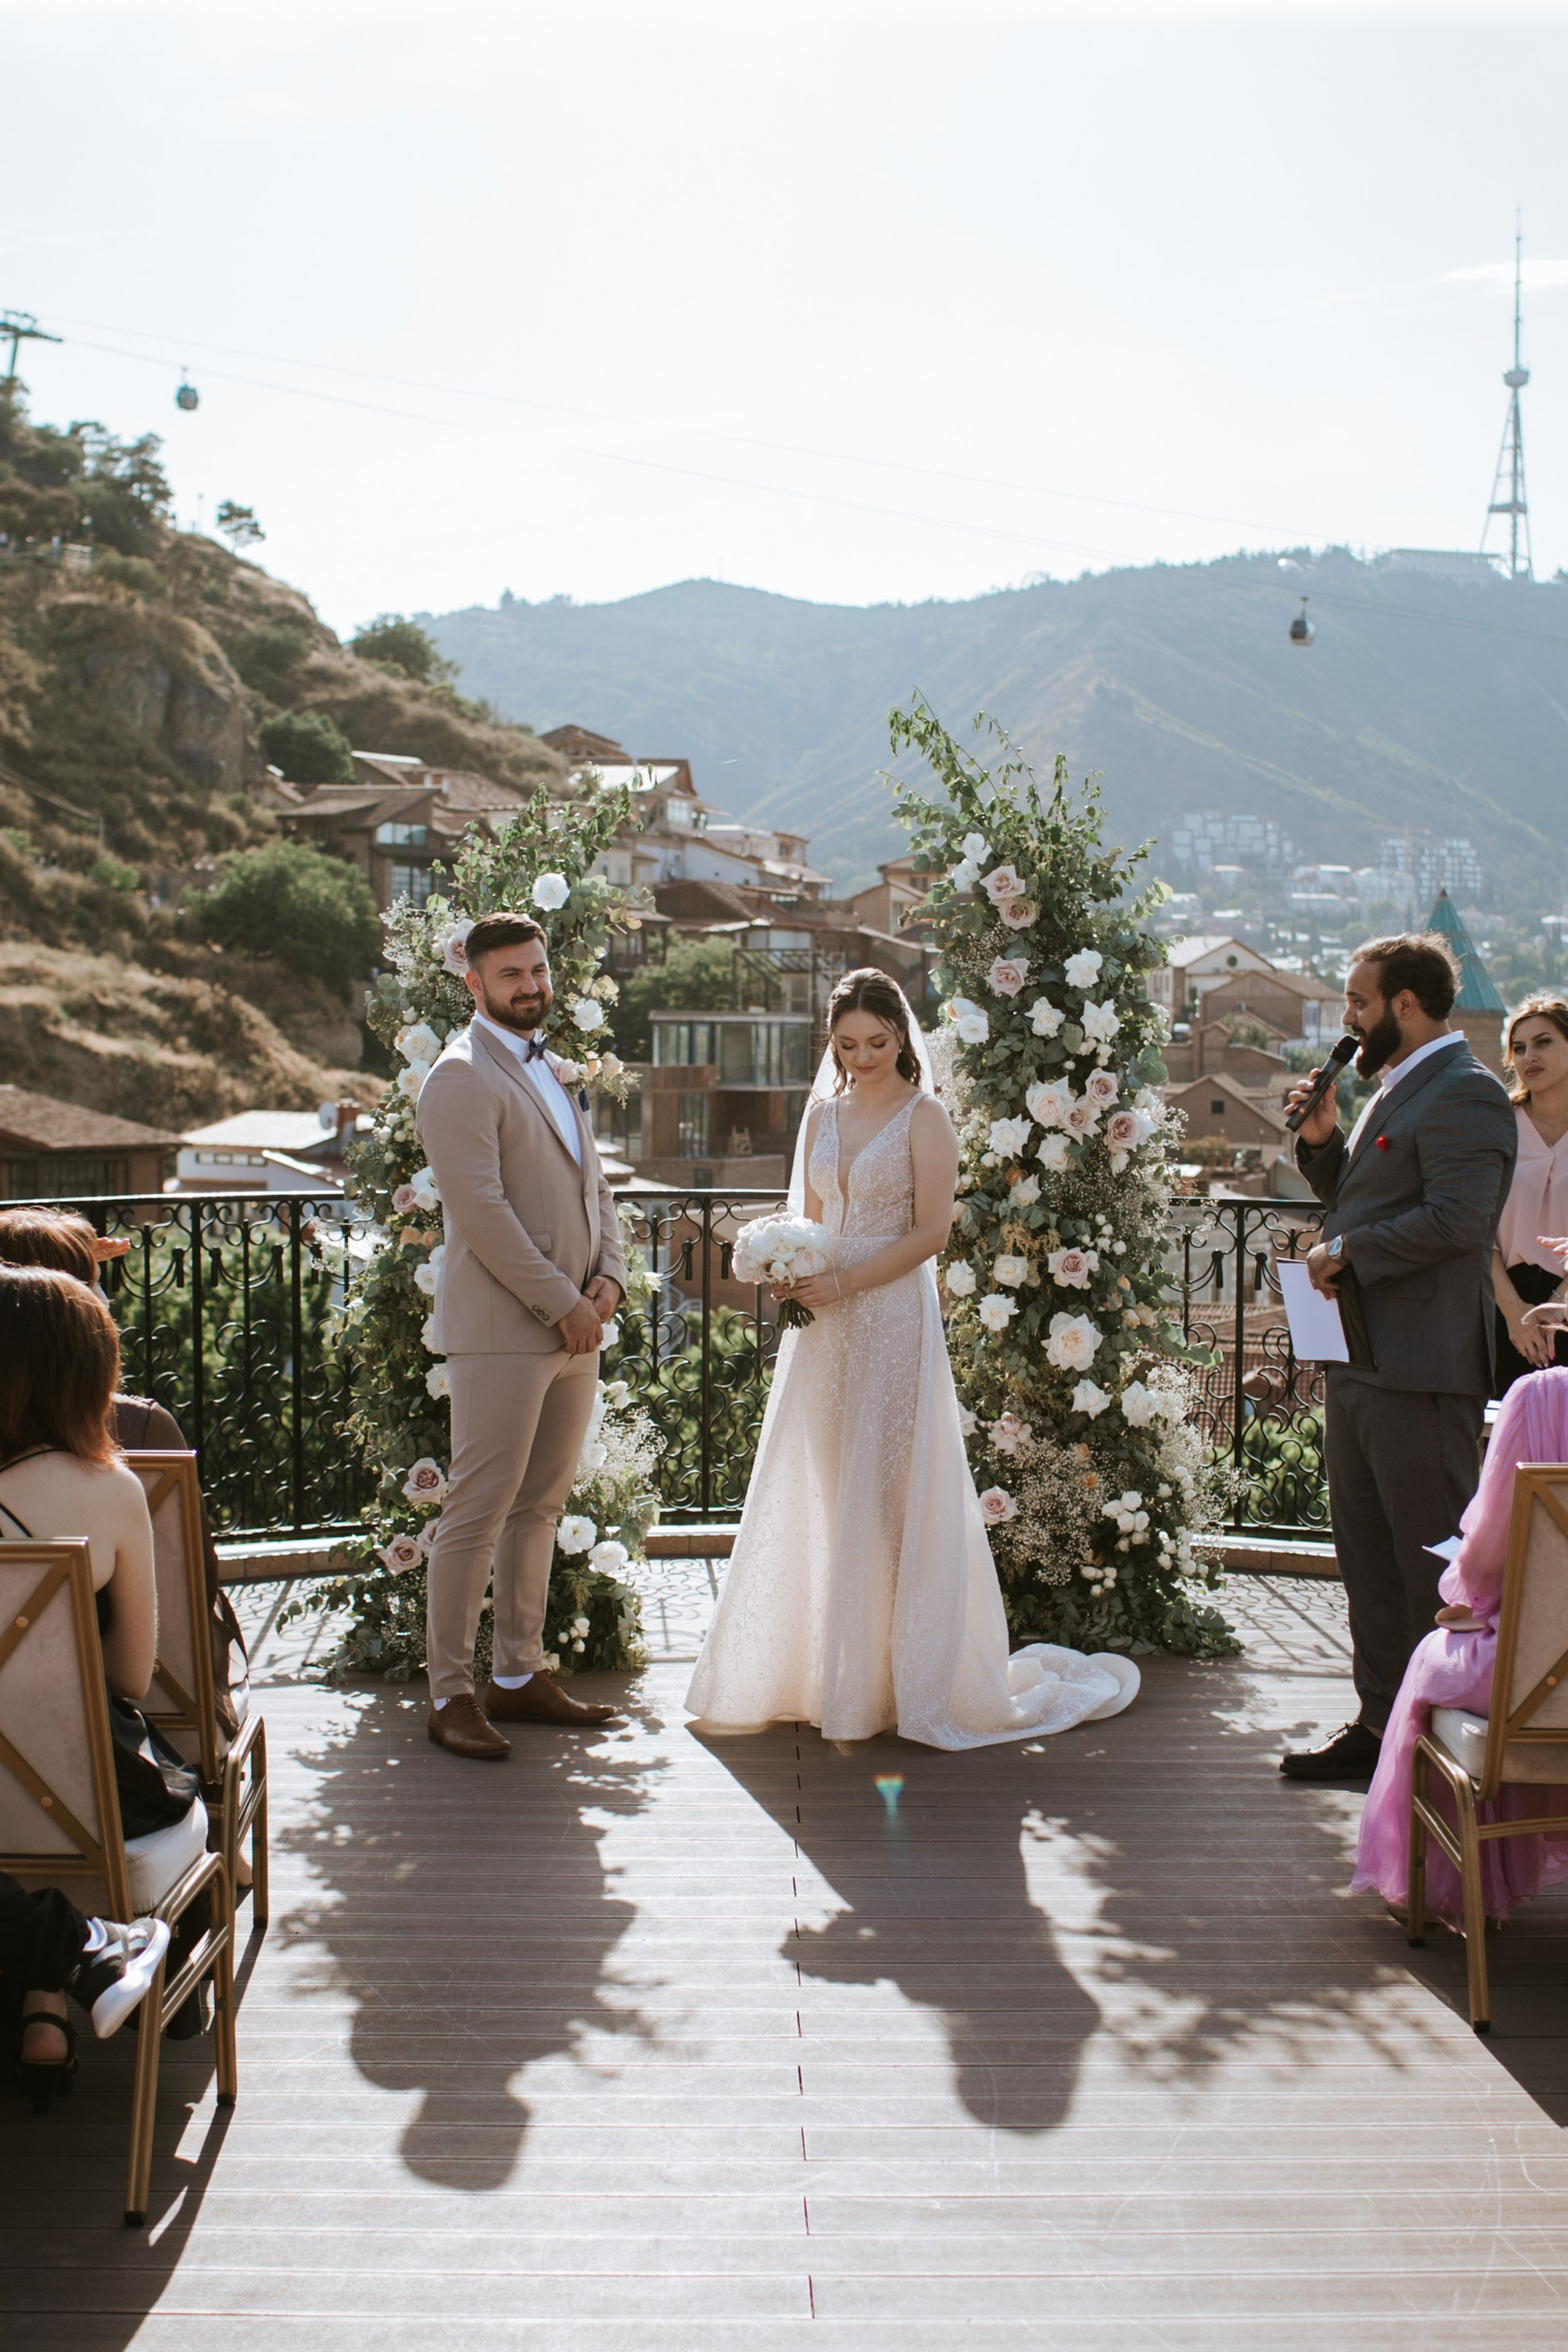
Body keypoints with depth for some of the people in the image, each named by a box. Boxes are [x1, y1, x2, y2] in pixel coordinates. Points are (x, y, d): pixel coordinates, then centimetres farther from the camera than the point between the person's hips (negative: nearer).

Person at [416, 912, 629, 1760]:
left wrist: (608, 1277, 3)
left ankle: (520, 1675, 22)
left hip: (573, 1330, 8)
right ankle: (450, 1696, 4)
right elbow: (481, 1210, -17)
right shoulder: (461, 1078, -9)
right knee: (477, 1515, -4)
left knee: (539, 1510, 13)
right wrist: (559, 1303, -15)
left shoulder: (551, 1071, 19)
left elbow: (591, 1182, 20)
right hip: (501, 1331, -8)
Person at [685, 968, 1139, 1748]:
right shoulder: (822, 1116, 14)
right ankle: (822, 1671, 16)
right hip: (822, 1329, 6)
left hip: (893, 1321, -6)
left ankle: (903, 1680, 7)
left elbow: (931, 1231, -9)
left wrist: (845, 1283, -16)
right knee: (816, 1495, 6)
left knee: (886, 1494, -3)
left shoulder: (923, 1117, -4)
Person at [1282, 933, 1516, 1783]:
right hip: (1361, 1360, 10)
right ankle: (1382, 1721, 26)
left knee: (1436, 1563, -1)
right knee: (1368, 1556, 16)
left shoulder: (1463, 1092, -13)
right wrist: (1323, 1140, 7)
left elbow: (1456, 1218, -24)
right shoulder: (1395, 1088, 18)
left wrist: (1346, 1252, -15)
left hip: (1420, 1368, -10)